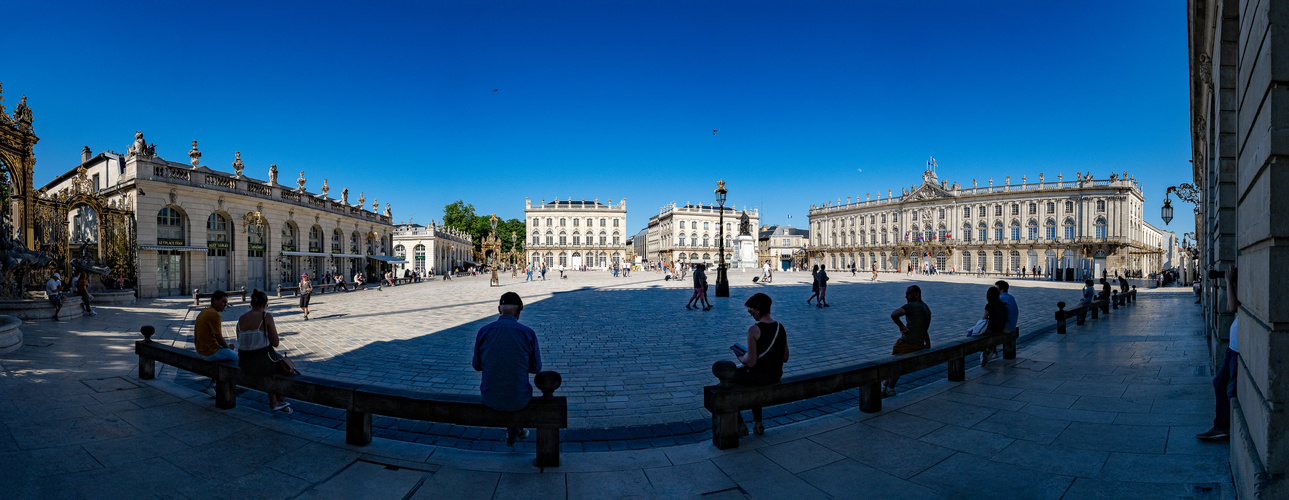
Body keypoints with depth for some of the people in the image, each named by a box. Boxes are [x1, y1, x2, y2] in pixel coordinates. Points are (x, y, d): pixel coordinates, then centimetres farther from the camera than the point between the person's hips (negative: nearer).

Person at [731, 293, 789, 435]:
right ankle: (758, 422, 37)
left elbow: (751, 362, -22)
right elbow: (785, 358, 7)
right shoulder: (781, 327, 1)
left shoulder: (754, 330, -21)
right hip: (776, 376, 7)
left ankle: (740, 425, 21)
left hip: (759, 375, -7)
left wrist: (742, 358, -2)